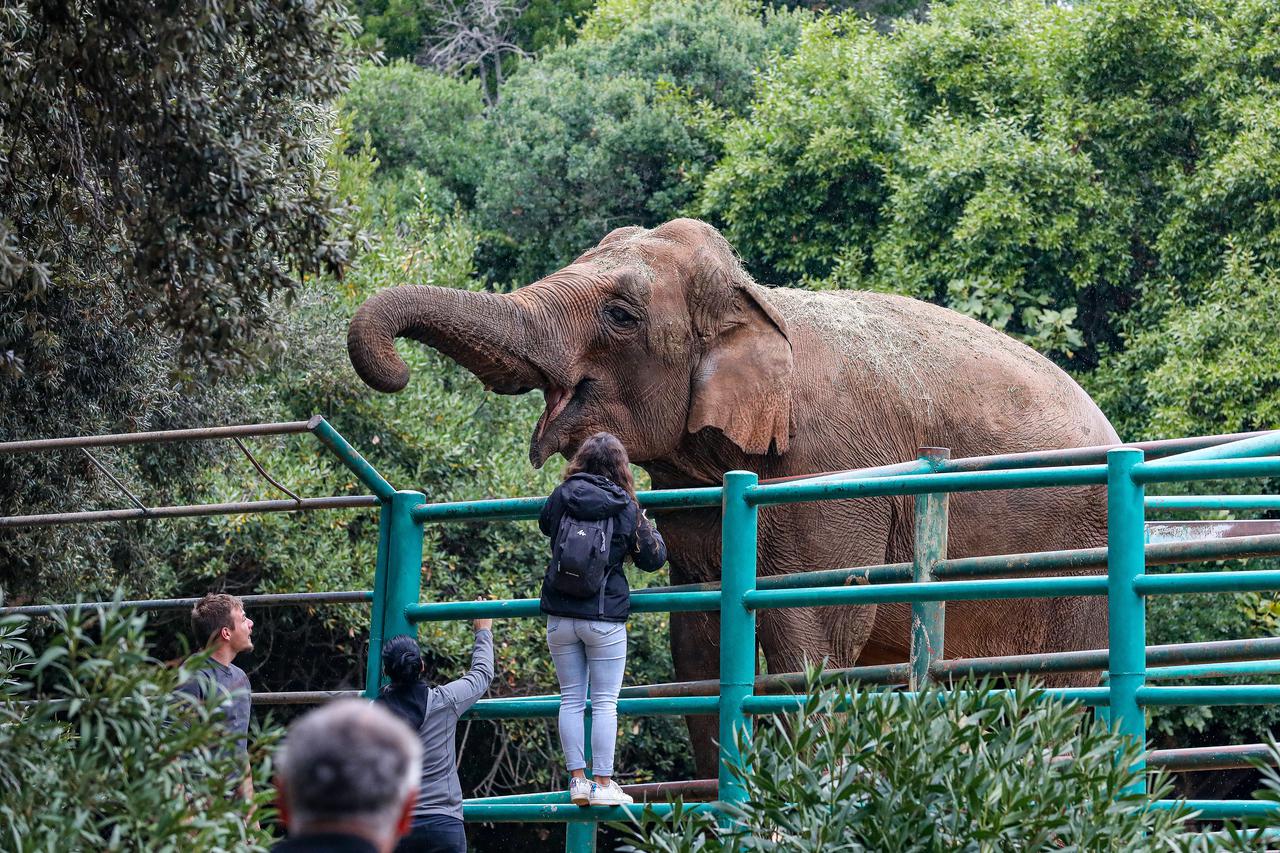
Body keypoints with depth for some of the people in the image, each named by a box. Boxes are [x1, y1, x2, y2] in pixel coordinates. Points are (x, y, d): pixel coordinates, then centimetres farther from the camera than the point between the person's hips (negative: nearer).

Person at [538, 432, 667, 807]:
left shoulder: (562, 497, -1)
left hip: (560, 616, 3)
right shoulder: (624, 507, -5)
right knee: (605, 702, 1)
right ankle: (603, 783, -2)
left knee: (571, 699, 9)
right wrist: (647, 526, 23)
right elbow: (654, 558, 6)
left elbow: (545, 525, 21)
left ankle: (577, 778, 7)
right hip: (605, 617, -2)